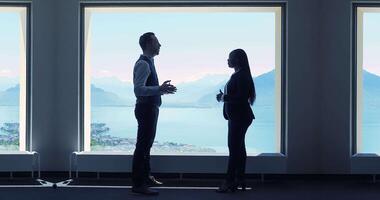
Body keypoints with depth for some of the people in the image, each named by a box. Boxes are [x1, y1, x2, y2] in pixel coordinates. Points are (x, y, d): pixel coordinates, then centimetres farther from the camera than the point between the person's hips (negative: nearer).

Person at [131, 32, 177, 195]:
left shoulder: (148, 62, 14)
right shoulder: (143, 64, -17)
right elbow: (138, 89, -29)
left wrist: (162, 89, 19)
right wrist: (159, 89, -35)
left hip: (150, 108, 11)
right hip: (146, 108, -11)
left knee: (147, 143, 20)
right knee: (143, 145, -8)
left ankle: (146, 177, 33)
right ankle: (138, 184, -4)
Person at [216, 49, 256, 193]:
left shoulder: (241, 76, -16)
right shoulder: (238, 75, 15)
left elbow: (241, 97, -23)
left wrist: (224, 97, -15)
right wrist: (224, 97, 9)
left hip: (240, 117, -11)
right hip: (237, 117, 11)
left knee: (234, 148, -10)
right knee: (238, 148, 12)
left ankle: (230, 182, -9)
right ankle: (239, 179, 17)